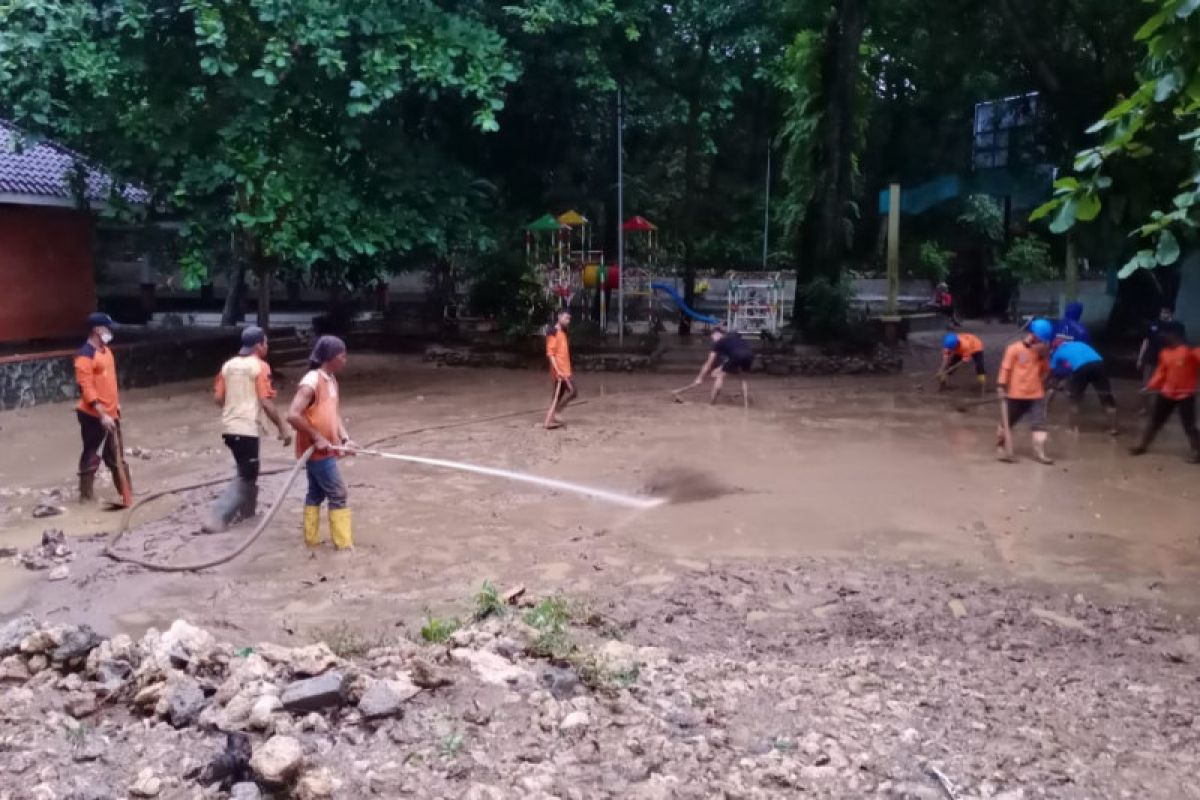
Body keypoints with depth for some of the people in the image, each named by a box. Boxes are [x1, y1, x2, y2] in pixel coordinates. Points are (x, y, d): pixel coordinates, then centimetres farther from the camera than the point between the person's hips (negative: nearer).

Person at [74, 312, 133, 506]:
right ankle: (86, 495, 14)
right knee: (91, 456, 3)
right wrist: (102, 414, -24)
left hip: (110, 413, 9)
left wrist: (116, 404, 21)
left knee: (116, 455, 16)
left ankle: (126, 491, 26)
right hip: (93, 416, -9)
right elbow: (86, 389, -22)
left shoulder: (106, 350, 11)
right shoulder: (85, 356, -18)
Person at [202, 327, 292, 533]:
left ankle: (247, 510, 36)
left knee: (247, 470, 24)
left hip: (229, 427, 8)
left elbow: (218, 398, 11)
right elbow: (266, 402, -15)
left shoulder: (229, 365, 11)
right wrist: (282, 428, -10)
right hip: (247, 428, -8)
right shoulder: (260, 366, -9)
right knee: (246, 477, -1)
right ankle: (216, 519, -9)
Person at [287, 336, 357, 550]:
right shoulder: (311, 381, -21)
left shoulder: (331, 380, 9)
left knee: (316, 494, 17)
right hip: (316, 451, -9)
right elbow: (293, 415, -28)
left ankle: (311, 538, 27)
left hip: (324, 450, 9)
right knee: (339, 495, -3)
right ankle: (344, 543, 5)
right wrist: (317, 438, -23)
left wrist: (345, 438, -2)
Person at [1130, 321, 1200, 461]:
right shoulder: (1164, 352, 1)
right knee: (1155, 420, 13)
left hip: (1185, 395, -6)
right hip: (1166, 393, 6)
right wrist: (1151, 386, 3)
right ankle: (1142, 445, 24)